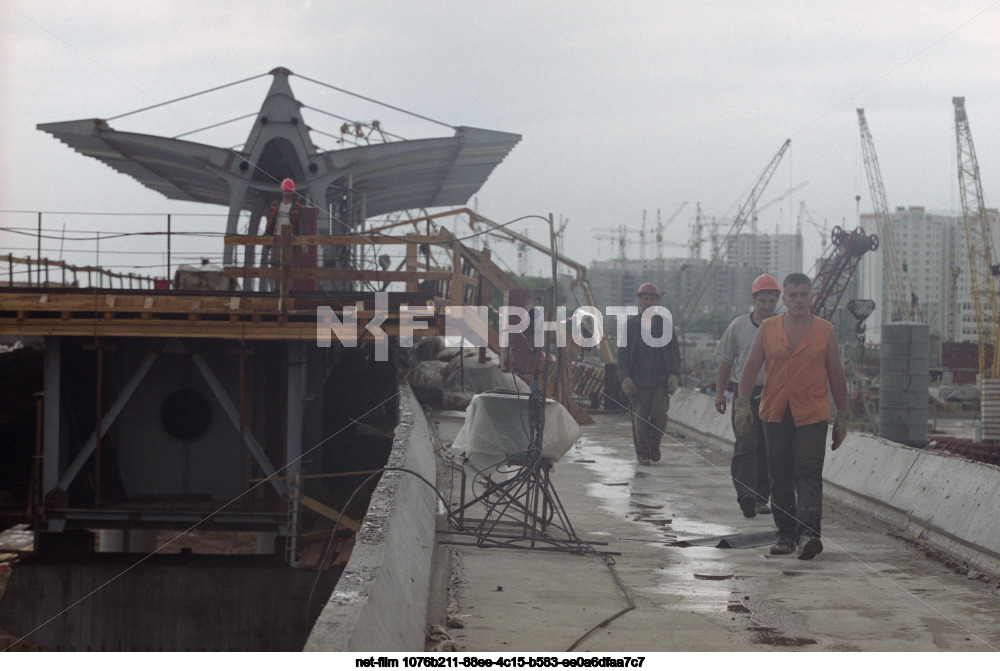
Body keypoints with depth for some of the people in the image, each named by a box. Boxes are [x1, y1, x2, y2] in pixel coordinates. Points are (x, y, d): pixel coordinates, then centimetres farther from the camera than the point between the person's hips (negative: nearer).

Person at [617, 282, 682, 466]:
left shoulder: (666, 324, 11)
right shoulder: (631, 324, 8)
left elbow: (674, 352, 11)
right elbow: (623, 352, 5)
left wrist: (674, 375, -4)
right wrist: (625, 378, -6)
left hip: (661, 380, 0)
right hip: (637, 380, 0)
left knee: (659, 413, -13)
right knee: (640, 418, -3)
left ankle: (654, 444, 12)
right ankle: (643, 453, 7)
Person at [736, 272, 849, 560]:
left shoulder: (825, 331, 4)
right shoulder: (767, 329, 7)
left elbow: (836, 375, 8)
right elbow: (750, 368, 8)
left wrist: (842, 417, 8)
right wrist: (743, 405, -1)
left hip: (812, 415, -2)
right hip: (775, 414, 2)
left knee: (808, 474, -11)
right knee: (780, 476, 5)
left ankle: (808, 533, -18)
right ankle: (786, 534, 14)